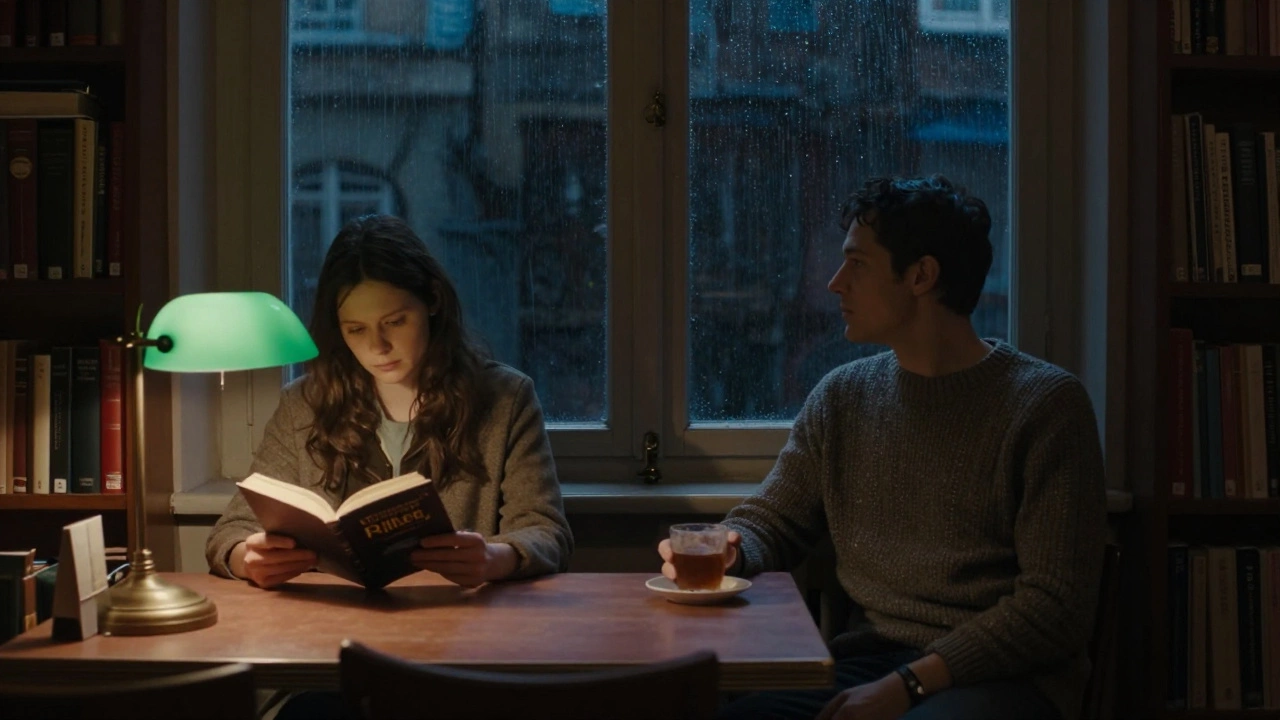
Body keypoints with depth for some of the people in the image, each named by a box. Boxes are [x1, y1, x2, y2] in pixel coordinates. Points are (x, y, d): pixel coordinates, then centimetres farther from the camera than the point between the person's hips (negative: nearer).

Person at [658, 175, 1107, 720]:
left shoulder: (1044, 404, -6)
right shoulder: (841, 397, 11)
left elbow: (1054, 607, -11)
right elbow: (768, 521, 18)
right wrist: (726, 552, -7)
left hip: (1000, 675, -4)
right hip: (865, 663, 4)